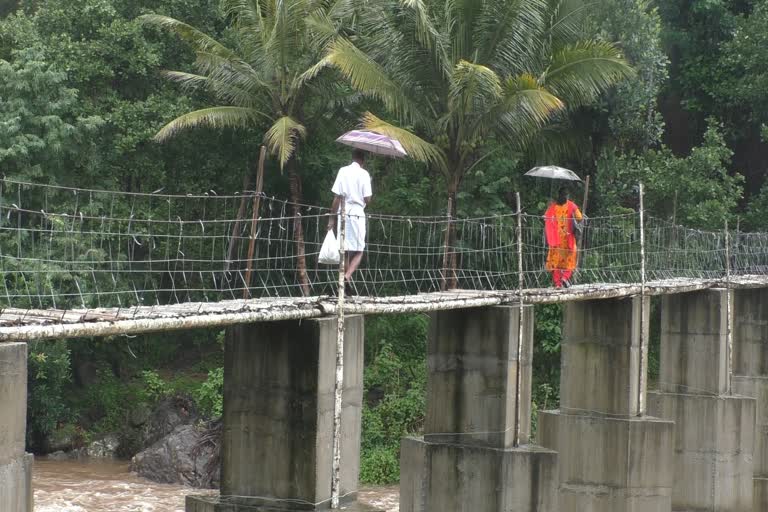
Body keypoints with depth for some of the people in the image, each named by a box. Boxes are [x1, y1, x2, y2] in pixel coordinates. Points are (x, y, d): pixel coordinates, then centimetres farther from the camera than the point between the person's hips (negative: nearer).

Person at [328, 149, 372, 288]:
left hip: (343, 214, 3)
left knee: (345, 250, 10)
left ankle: (344, 276, 10)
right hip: (357, 214, -3)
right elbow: (367, 199, -6)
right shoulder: (364, 174, -3)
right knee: (358, 251, 3)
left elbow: (336, 197, 0)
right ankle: (348, 275, -20)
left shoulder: (343, 171, 3)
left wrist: (332, 218, 3)